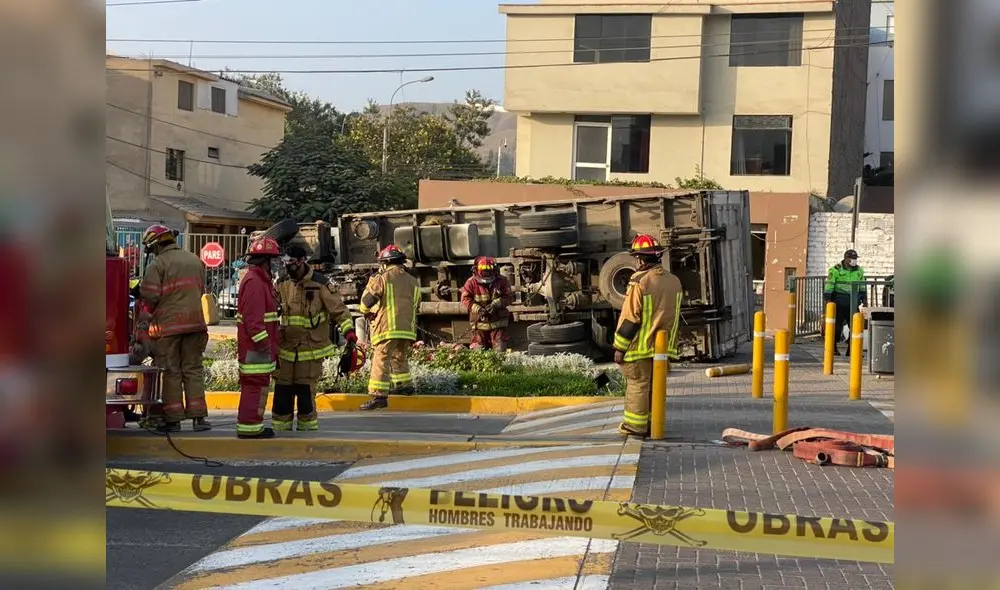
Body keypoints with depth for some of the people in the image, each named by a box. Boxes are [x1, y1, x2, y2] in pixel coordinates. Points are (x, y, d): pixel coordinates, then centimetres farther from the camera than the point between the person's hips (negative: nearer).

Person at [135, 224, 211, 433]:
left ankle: (173, 418, 3)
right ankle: (198, 416, 6)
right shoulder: (195, 261, 12)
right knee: (193, 369, 9)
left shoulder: (158, 264, -8)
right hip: (195, 322, 5)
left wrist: (142, 326, 2)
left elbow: (150, 297, -11)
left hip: (167, 324, -5)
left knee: (170, 371, 2)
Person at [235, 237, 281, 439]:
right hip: (255, 346, -11)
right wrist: (262, 341, -24)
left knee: (254, 385, 16)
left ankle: (249, 425, 24)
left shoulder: (261, 280, 20)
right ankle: (249, 427, -5)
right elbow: (253, 317, -23)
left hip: (259, 346, 11)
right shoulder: (254, 282, -16)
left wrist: (272, 346, 26)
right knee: (255, 385, -8)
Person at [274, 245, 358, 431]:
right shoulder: (282, 284, 6)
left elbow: (339, 309, -6)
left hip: (311, 349, -4)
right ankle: (280, 430, 16)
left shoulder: (320, 284, -8)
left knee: (306, 393, -2)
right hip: (285, 348, 4)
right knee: (282, 393, 5)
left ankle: (307, 429, 13)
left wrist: (349, 331, -17)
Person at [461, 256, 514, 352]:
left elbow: (509, 297, -4)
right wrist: (477, 308, -20)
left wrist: (496, 304, -20)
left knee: (500, 350, -2)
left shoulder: (501, 281, -3)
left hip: (498, 322, 0)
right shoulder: (471, 283, -4)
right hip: (480, 322, 0)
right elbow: (465, 298, -4)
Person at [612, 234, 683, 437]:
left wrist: (620, 348, -10)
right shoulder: (674, 281, 3)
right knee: (656, 385, 15)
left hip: (641, 346, -6)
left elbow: (629, 319, -16)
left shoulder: (639, 283, -18)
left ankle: (635, 425, 7)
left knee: (638, 385, 2)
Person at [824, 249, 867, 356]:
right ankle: (833, 348, 12)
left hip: (853, 304, 5)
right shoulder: (836, 270, -5)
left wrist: (864, 298, 12)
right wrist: (828, 299, -12)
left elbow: (862, 286, 20)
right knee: (837, 326, 1)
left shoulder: (859, 270, 11)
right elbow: (829, 285, -7)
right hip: (839, 304, -5)